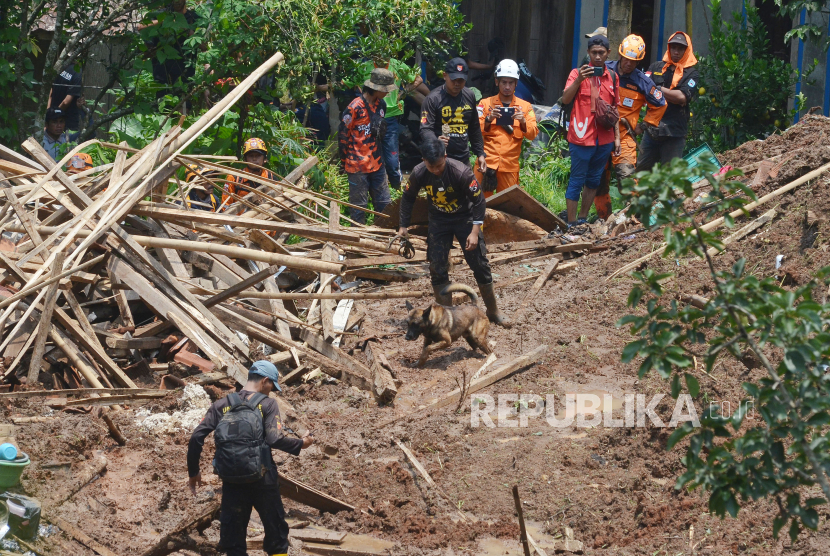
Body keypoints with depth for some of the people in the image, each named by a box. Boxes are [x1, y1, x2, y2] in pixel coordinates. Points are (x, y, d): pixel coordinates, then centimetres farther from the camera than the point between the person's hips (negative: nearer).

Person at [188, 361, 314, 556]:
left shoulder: (221, 405, 8)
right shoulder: (267, 404, -2)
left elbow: (196, 438, 0)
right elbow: (275, 439, -16)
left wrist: (193, 472, 11)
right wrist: (301, 444, 1)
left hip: (231, 481, 3)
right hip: (262, 481, -3)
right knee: (276, 533, 12)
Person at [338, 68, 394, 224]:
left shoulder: (380, 105, 8)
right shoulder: (354, 108, -15)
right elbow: (343, 136, -9)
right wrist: (346, 162, -4)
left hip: (376, 164, 7)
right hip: (358, 167, -7)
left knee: (385, 205, 8)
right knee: (359, 206, 1)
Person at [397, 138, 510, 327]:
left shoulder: (461, 172, -30)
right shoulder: (419, 174, -21)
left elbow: (478, 200, -20)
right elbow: (408, 198, 0)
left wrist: (475, 232, -22)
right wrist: (403, 226, 1)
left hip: (464, 217, -3)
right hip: (438, 220, 3)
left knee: (479, 264, -2)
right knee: (437, 268, -3)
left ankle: (493, 312, 13)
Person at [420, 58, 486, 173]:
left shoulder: (469, 96, 12)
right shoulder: (433, 99, -6)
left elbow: (475, 129, 20)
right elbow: (425, 129, -13)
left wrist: (480, 154, 16)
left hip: (464, 159, 6)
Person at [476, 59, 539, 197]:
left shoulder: (525, 107, 11)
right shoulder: (486, 104, 9)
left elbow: (533, 134, 2)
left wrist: (523, 122, -17)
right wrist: (488, 119, -18)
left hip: (510, 166, 1)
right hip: (487, 164, -1)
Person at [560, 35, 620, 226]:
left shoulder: (612, 77, 10)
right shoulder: (578, 73, -4)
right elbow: (565, 99, -17)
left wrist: (617, 136, 14)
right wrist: (579, 80, -30)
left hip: (604, 138, 5)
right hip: (582, 137, -5)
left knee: (594, 180, 13)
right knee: (577, 180, -1)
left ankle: (583, 219, 24)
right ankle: (571, 223, 3)